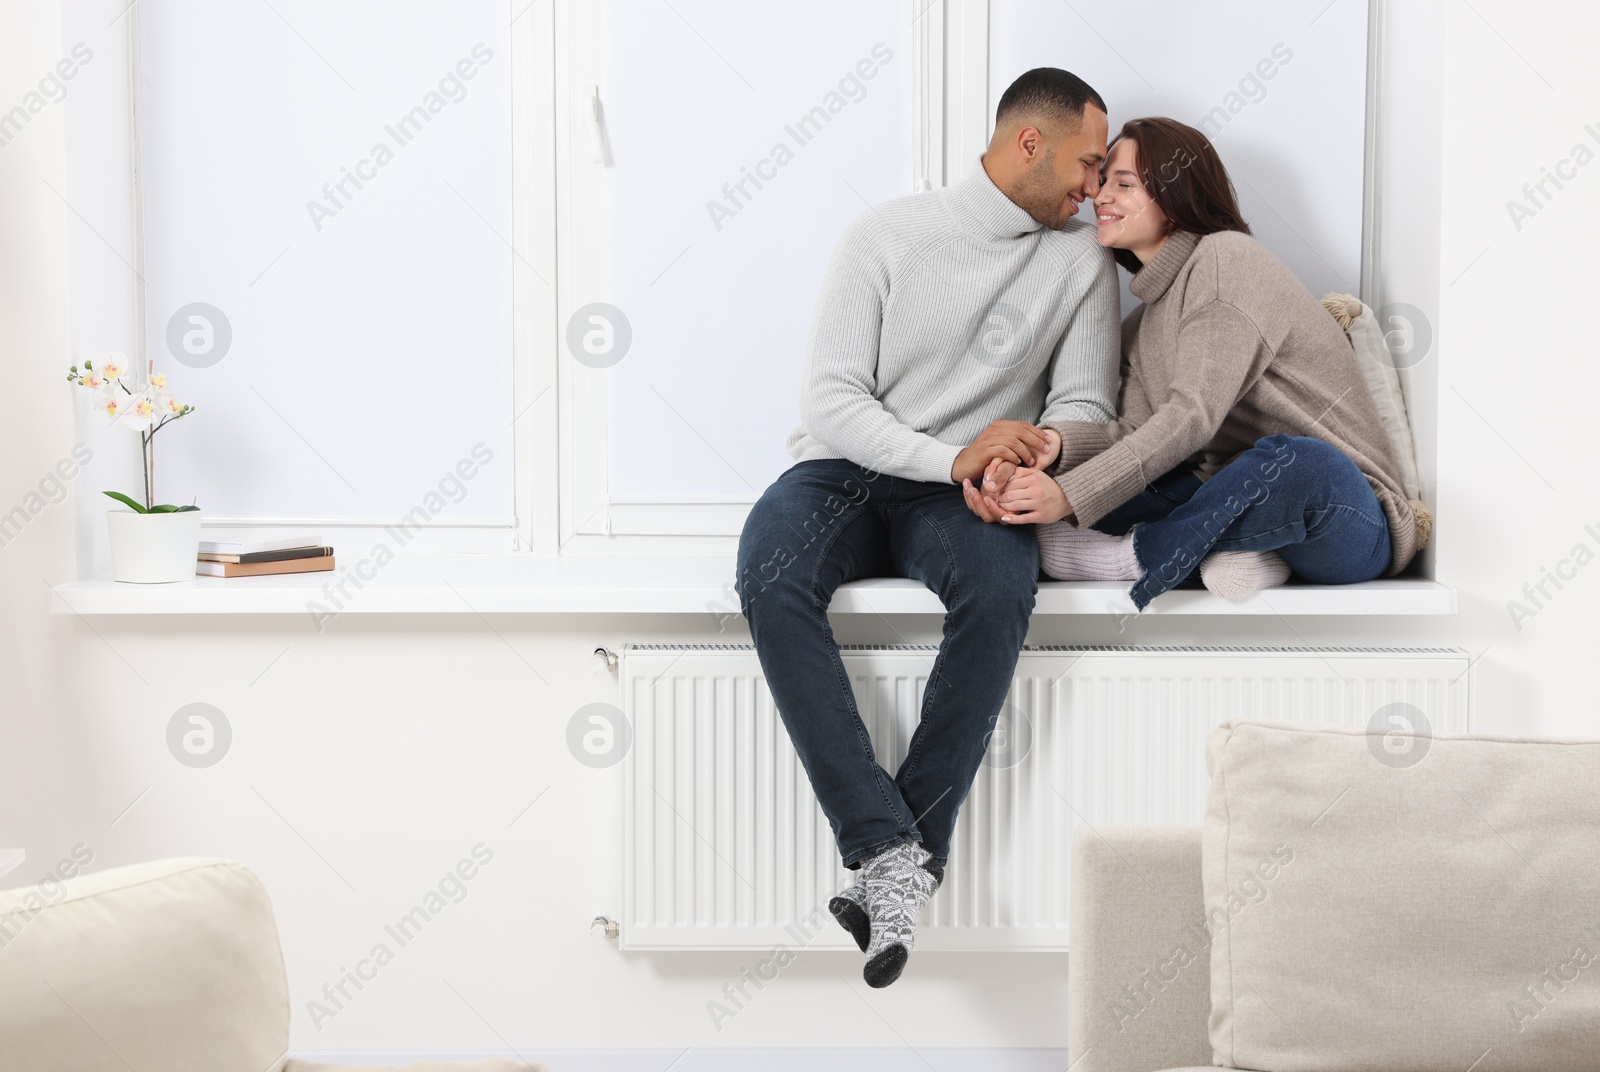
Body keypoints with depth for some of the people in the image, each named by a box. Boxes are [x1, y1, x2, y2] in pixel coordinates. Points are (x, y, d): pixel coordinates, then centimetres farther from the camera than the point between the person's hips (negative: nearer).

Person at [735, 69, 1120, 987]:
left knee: (1002, 586, -36)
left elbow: (1086, 402, 5)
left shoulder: (1084, 260, 9)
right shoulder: (887, 235, 0)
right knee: (770, 573, -35)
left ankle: (907, 857, -30)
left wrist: (1044, 443, -20)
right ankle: (889, 848, -34)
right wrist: (952, 457, -23)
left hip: (962, 498, 1)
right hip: (847, 474, -1)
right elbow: (833, 401, -7)